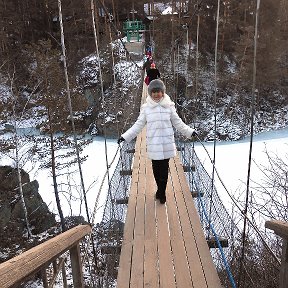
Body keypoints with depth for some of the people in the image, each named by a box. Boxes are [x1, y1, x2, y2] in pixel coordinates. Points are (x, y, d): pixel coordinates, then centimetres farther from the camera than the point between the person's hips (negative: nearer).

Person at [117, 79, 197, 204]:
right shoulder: (146, 108, 1)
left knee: (164, 169, 3)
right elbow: (138, 125, 5)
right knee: (156, 168, 8)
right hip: (153, 144, 1)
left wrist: (190, 131, 7)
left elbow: (178, 123, 10)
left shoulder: (169, 106, 1)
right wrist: (125, 137, 0)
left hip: (167, 144, 0)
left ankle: (162, 192, 20)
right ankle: (161, 190, 29)